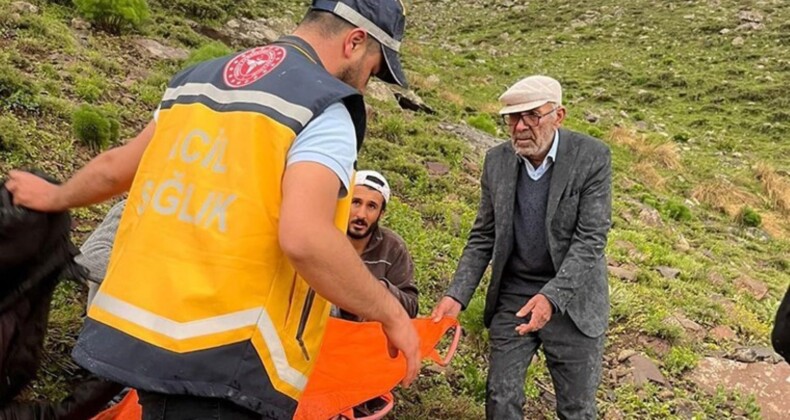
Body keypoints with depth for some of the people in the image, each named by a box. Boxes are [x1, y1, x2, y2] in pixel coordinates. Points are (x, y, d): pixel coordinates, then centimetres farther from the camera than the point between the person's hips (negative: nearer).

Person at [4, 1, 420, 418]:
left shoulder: (198, 78, 14)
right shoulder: (325, 108, -9)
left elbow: (115, 167, 25)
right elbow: (304, 238, -24)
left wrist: (55, 197, 44)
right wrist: (389, 312, -11)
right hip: (223, 356, -8)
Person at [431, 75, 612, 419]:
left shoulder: (592, 157, -12)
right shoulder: (497, 161, -2)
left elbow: (591, 239, -16)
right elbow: (483, 238, 2)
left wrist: (550, 297, -28)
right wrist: (457, 296, -9)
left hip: (571, 300, -2)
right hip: (511, 298, 3)